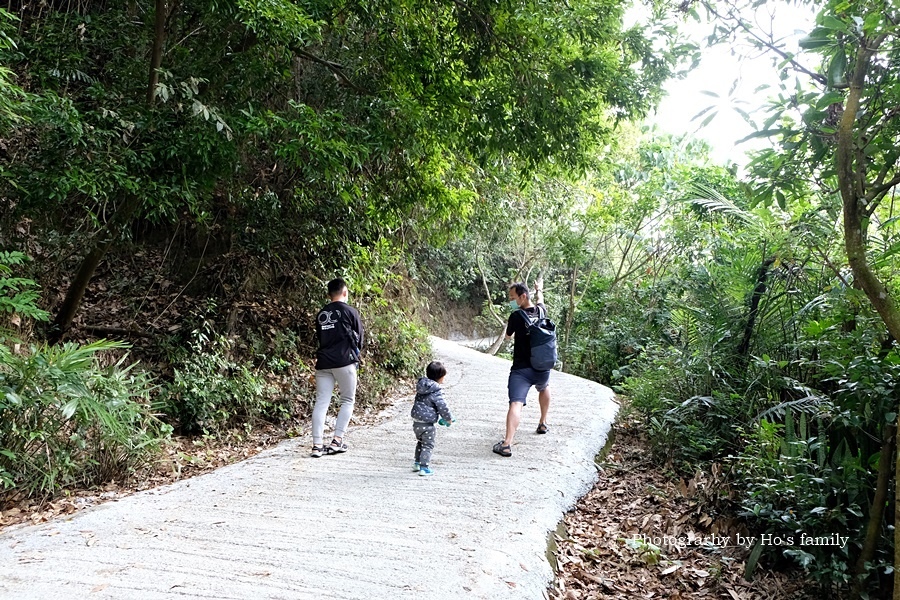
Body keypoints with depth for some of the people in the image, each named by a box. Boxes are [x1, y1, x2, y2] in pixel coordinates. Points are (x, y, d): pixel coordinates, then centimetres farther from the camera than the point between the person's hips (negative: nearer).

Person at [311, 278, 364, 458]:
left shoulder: (321, 314, 13)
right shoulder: (349, 311, -1)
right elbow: (360, 336, 7)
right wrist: (355, 351, 25)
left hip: (323, 362, 5)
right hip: (344, 362, -4)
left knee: (321, 403, 2)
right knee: (348, 400, 8)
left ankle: (317, 444, -2)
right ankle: (337, 440, 2)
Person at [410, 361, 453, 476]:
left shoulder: (421, 388, 7)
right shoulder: (436, 392, -20)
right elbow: (442, 407, -18)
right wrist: (448, 419, 1)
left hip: (416, 421, 8)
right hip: (427, 424, -8)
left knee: (420, 442, 25)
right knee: (428, 445, 3)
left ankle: (417, 463, 32)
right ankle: (423, 467, 1)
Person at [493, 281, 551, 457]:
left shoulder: (516, 316, -11)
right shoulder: (541, 311, 3)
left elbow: (508, 336, 8)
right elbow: (540, 302, 30)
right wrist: (539, 290, 50)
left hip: (521, 369, -5)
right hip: (542, 368, 5)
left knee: (516, 404, -14)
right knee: (544, 387, 36)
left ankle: (507, 443, -26)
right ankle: (543, 423, 45)